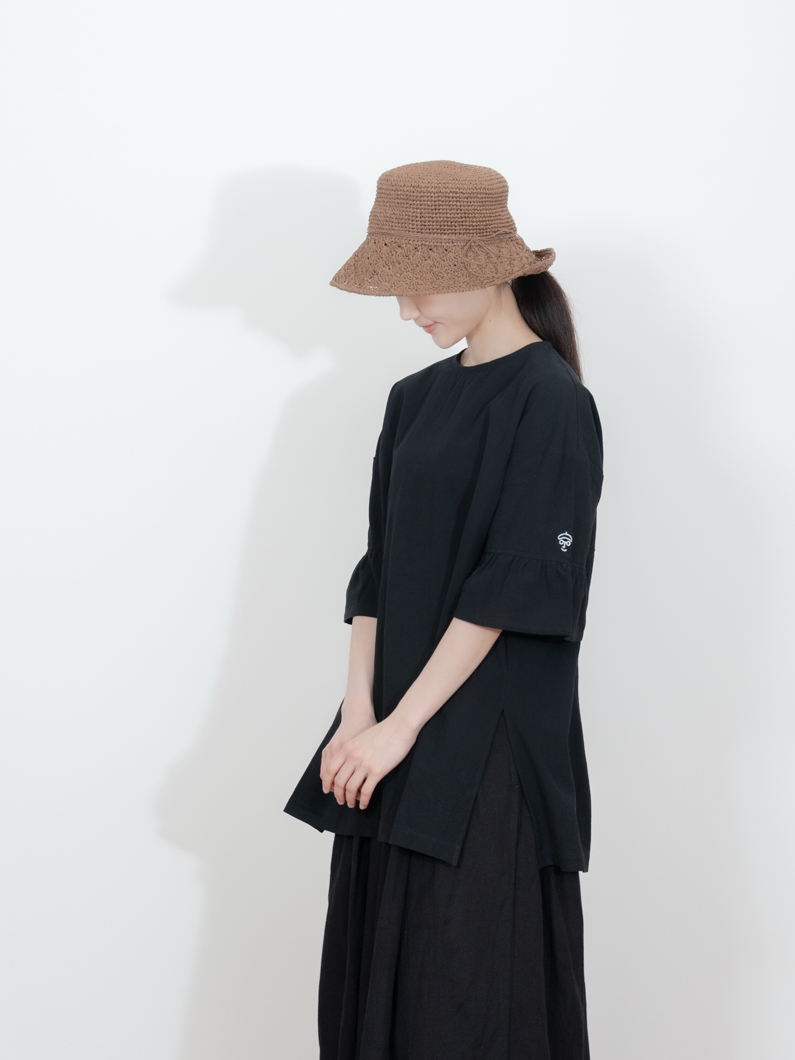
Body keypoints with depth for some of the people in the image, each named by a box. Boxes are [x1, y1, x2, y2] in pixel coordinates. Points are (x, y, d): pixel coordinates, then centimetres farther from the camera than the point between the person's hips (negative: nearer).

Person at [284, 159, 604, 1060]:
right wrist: (358, 713, -3)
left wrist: (403, 725, -15)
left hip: (493, 741, -7)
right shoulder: (415, 400, 12)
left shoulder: (552, 405, -10)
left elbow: (512, 589, -15)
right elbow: (378, 570, 9)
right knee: (374, 969, 10)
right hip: (394, 740, 7)